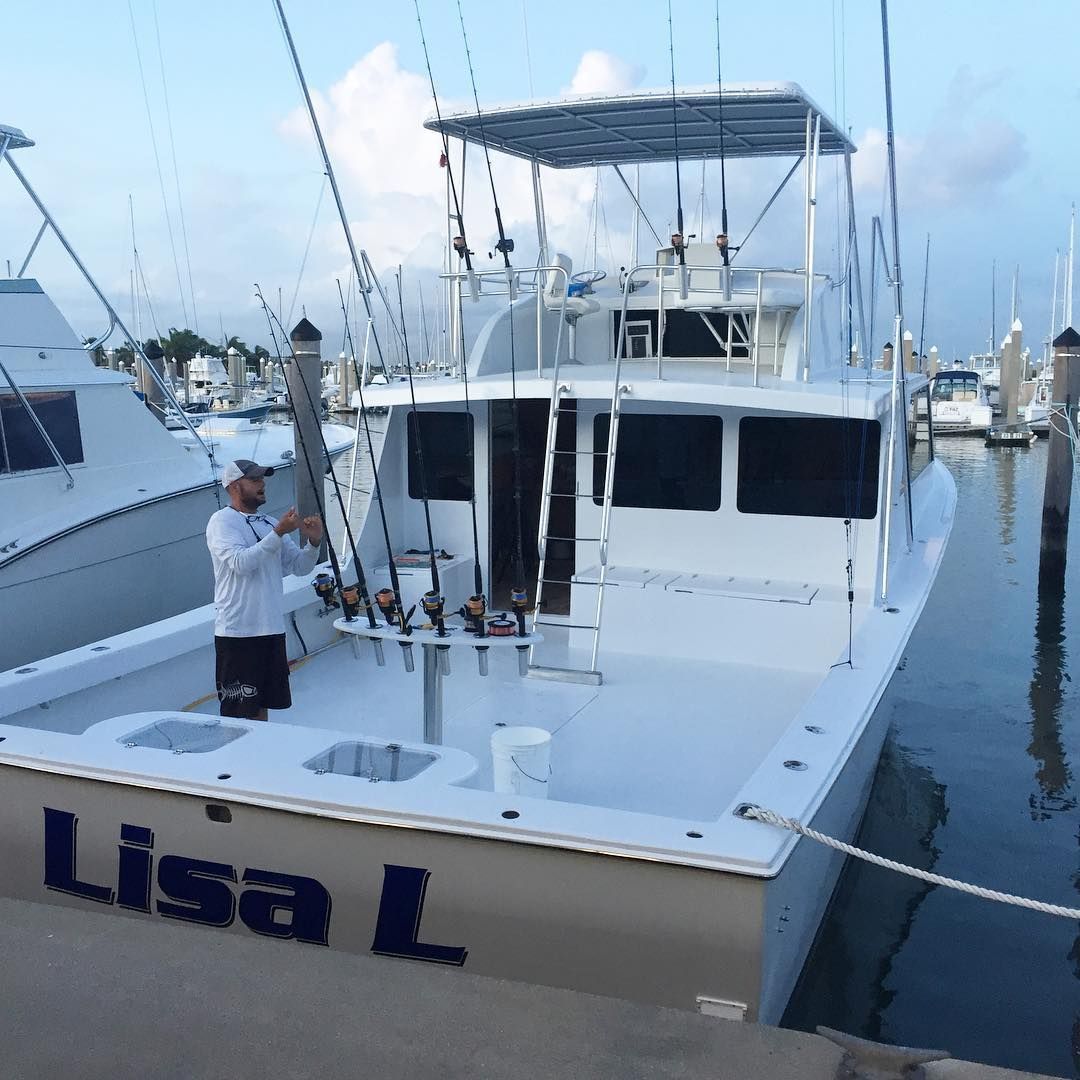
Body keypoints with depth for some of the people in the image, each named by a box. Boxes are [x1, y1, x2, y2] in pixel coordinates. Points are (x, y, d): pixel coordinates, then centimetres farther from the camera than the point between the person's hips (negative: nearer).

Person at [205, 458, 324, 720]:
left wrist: (313, 542, -6)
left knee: (261, 707, 14)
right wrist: (278, 533, -24)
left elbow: (300, 566, 14)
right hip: (238, 632, -7)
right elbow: (240, 562, -22)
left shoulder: (269, 523, 15)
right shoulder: (222, 521, -6)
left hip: (272, 629, 7)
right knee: (238, 713, -3)